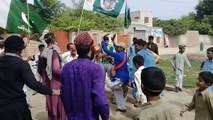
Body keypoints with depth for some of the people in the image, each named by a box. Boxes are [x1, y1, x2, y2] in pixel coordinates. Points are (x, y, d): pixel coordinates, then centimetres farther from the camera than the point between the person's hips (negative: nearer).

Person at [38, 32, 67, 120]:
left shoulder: (43, 53, 7)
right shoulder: (54, 51, -15)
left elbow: (39, 70, 12)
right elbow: (56, 69, -25)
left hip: (47, 84, 7)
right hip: (56, 83, -7)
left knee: (51, 105, 17)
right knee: (59, 106, 4)